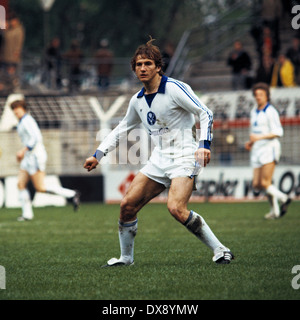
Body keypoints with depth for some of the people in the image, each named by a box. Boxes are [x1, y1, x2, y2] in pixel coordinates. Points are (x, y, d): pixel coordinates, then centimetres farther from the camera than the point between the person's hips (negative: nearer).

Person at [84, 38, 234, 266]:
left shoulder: (174, 88, -10)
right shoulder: (138, 100, 12)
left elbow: (205, 113, -10)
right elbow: (122, 128, 26)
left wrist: (205, 144, -22)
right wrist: (98, 155, 21)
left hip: (184, 157, -7)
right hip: (159, 160, 7)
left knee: (176, 208, -27)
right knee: (127, 205, -1)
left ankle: (220, 250, -17)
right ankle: (126, 257, 17)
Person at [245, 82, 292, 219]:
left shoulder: (271, 112, -7)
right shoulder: (254, 112, 17)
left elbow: (278, 132, -15)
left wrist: (259, 137, -22)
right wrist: (250, 143, 11)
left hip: (270, 148, -8)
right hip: (257, 150, 8)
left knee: (265, 183, -14)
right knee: (257, 184, 0)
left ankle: (283, 199, 8)